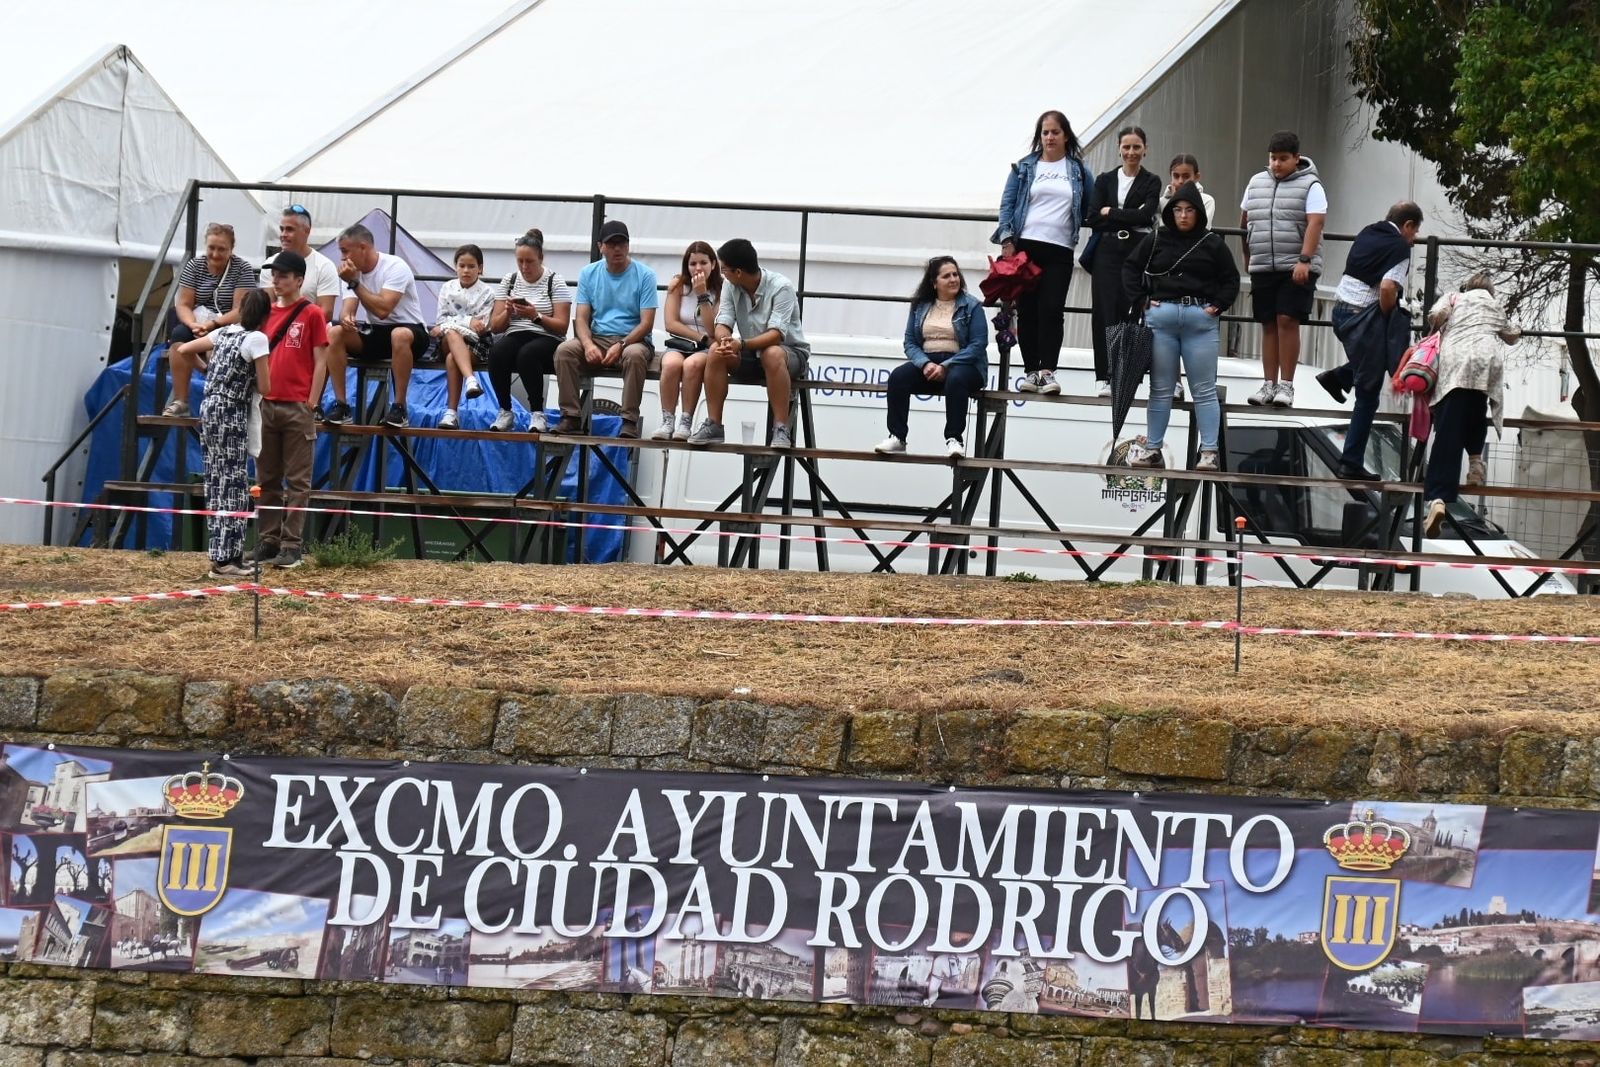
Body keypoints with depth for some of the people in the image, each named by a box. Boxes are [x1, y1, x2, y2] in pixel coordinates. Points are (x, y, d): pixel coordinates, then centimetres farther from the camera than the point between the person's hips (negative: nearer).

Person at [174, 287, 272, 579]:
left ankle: (220, 554, 13)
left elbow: (184, 349, 19)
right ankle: (225, 559, -6)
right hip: (231, 415, -8)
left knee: (217, 484, 10)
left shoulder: (224, 333, 10)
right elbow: (264, 388, -11)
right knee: (233, 485, -5)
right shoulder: (257, 339, -11)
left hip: (210, 410, 8)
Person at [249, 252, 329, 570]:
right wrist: (256, 393, 9)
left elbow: (319, 361, -4)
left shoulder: (312, 314, -2)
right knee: (266, 479, 8)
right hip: (267, 405, 6)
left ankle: (292, 545, -2)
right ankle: (267, 541, 13)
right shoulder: (267, 311, 12)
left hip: (297, 409, -6)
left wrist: (311, 401, -9)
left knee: (298, 481, -2)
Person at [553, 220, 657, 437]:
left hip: (632, 339, -3)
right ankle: (571, 417, -23)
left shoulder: (644, 275, -3)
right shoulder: (589, 273, 7)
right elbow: (582, 318, 3)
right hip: (598, 338, 3)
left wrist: (621, 345, -24)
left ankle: (630, 421, -32)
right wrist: (588, 344, -19)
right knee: (564, 350, -25)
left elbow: (647, 323, -8)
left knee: (634, 355, -38)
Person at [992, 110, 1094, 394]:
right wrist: (1007, 240, -4)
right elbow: (1007, 204, 6)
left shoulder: (1078, 170, 10)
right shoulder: (1025, 167, 9)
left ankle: (1048, 371, -13)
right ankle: (1031, 371, 7)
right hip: (1025, 247, 1)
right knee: (1027, 311, 2)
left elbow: (1092, 209, 16)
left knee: (1052, 310, -10)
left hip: (1060, 251, -1)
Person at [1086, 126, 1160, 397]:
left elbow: (1146, 215, -8)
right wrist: (1130, 219, -6)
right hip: (1107, 253, 2)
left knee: (1129, 313, -7)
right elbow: (1093, 218, 1)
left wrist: (1111, 213, -4)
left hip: (1137, 253, -2)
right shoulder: (1105, 180, 13)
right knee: (1105, 313, -4)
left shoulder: (1151, 182, 8)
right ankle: (1103, 377, -4)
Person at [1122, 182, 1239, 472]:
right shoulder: (1156, 240, 6)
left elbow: (1231, 279, 7)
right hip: (1160, 318, 1)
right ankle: (1152, 449, 11)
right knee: (1160, 388, 6)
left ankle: (1209, 452, 0)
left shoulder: (1213, 243, 4)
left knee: (1204, 390, 0)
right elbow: (1131, 268, 11)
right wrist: (1141, 299, 1)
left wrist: (1217, 306, -4)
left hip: (1200, 320, -1)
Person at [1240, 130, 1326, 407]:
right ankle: (1269, 384, 9)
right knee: (1269, 324, 6)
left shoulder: (1310, 186, -3)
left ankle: (1286, 385, -8)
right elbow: (1245, 220, 24)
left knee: (1287, 321, -11)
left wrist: (1304, 261, -24)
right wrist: (1249, 256, 25)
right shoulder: (1256, 184, 14)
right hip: (1263, 268, 5)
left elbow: (1315, 224, -13)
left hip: (1297, 268, -5)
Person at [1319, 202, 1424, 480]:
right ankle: (1351, 463, 1)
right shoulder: (1399, 247, -12)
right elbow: (1388, 288, -24)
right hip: (1365, 318, -8)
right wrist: (1386, 315, -7)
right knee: (1368, 398, 1)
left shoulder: (1367, 234, 12)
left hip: (1341, 310, 8)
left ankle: (1338, 377, 17)